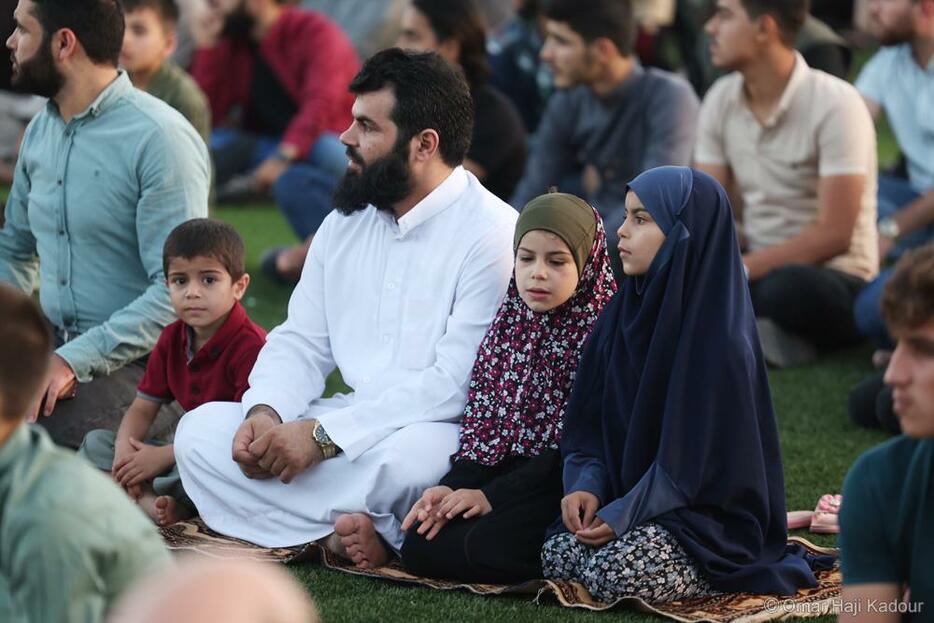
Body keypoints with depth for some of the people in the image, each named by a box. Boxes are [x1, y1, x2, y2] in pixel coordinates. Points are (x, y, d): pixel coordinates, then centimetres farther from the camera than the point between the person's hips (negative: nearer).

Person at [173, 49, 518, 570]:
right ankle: (377, 533, -23)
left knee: (410, 454, -42)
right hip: (352, 419, 8)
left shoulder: (493, 234, -13)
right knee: (201, 430, -11)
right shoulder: (345, 223, 12)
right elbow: (301, 342, 14)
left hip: (436, 431, -7)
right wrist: (266, 412, -10)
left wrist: (322, 433, -22)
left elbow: (455, 384, -19)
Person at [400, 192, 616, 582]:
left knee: (490, 546, -30)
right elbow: (482, 420, 10)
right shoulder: (509, 321, 12)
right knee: (422, 544, -17)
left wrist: (493, 495, -15)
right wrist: (452, 486, -9)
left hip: (563, 485, -6)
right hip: (507, 470, 6)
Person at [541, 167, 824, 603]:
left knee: (620, 572, -29)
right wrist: (587, 484, -11)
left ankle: (714, 574, 1)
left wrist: (623, 514, -20)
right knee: (557, 553, -17)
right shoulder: (622, 314, 5)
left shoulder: (718, 337, -17)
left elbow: (697, 451, -18)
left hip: (712, 512, -6)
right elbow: (593, 418, 7)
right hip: (628, 498, 6)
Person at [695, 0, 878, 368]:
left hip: (836, 281, -6)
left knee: (789, 289, -41)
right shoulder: (721, 100, 3)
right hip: (755, 271, 6)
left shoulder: (835, 104, -16)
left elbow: (833, 235, -20)